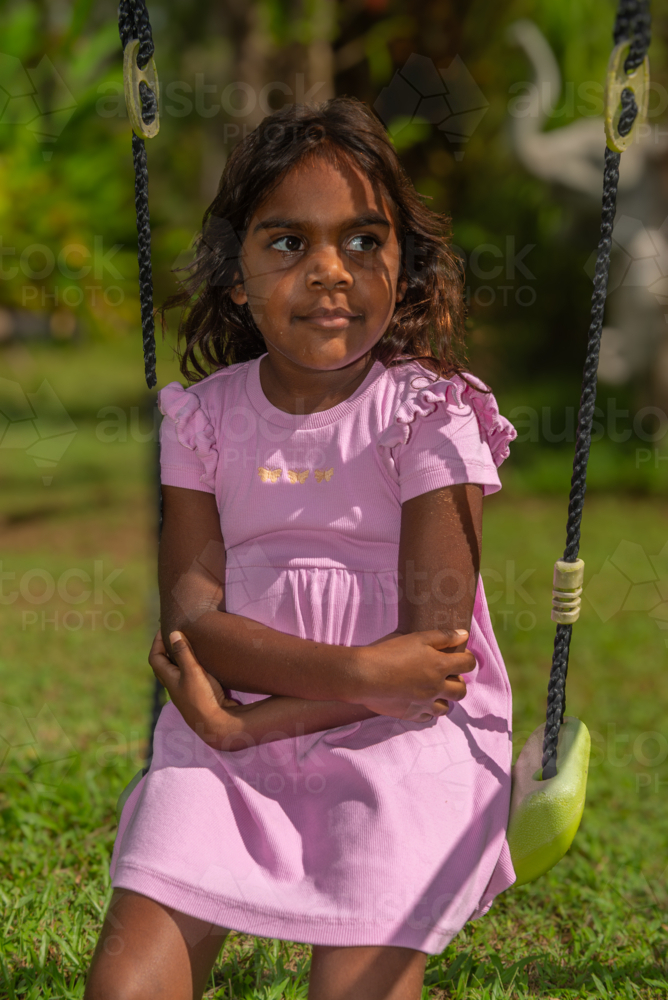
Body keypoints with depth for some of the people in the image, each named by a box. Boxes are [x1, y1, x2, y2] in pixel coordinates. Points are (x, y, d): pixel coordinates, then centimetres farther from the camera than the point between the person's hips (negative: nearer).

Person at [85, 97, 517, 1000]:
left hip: (402, 737, -2)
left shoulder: (430, 415, -4)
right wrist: (360, 671, -19)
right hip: (230, 735, 3)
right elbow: (191, 612, -4)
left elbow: (437, 642, -10)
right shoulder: (207, 415, 5)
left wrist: (252, 721, -15)